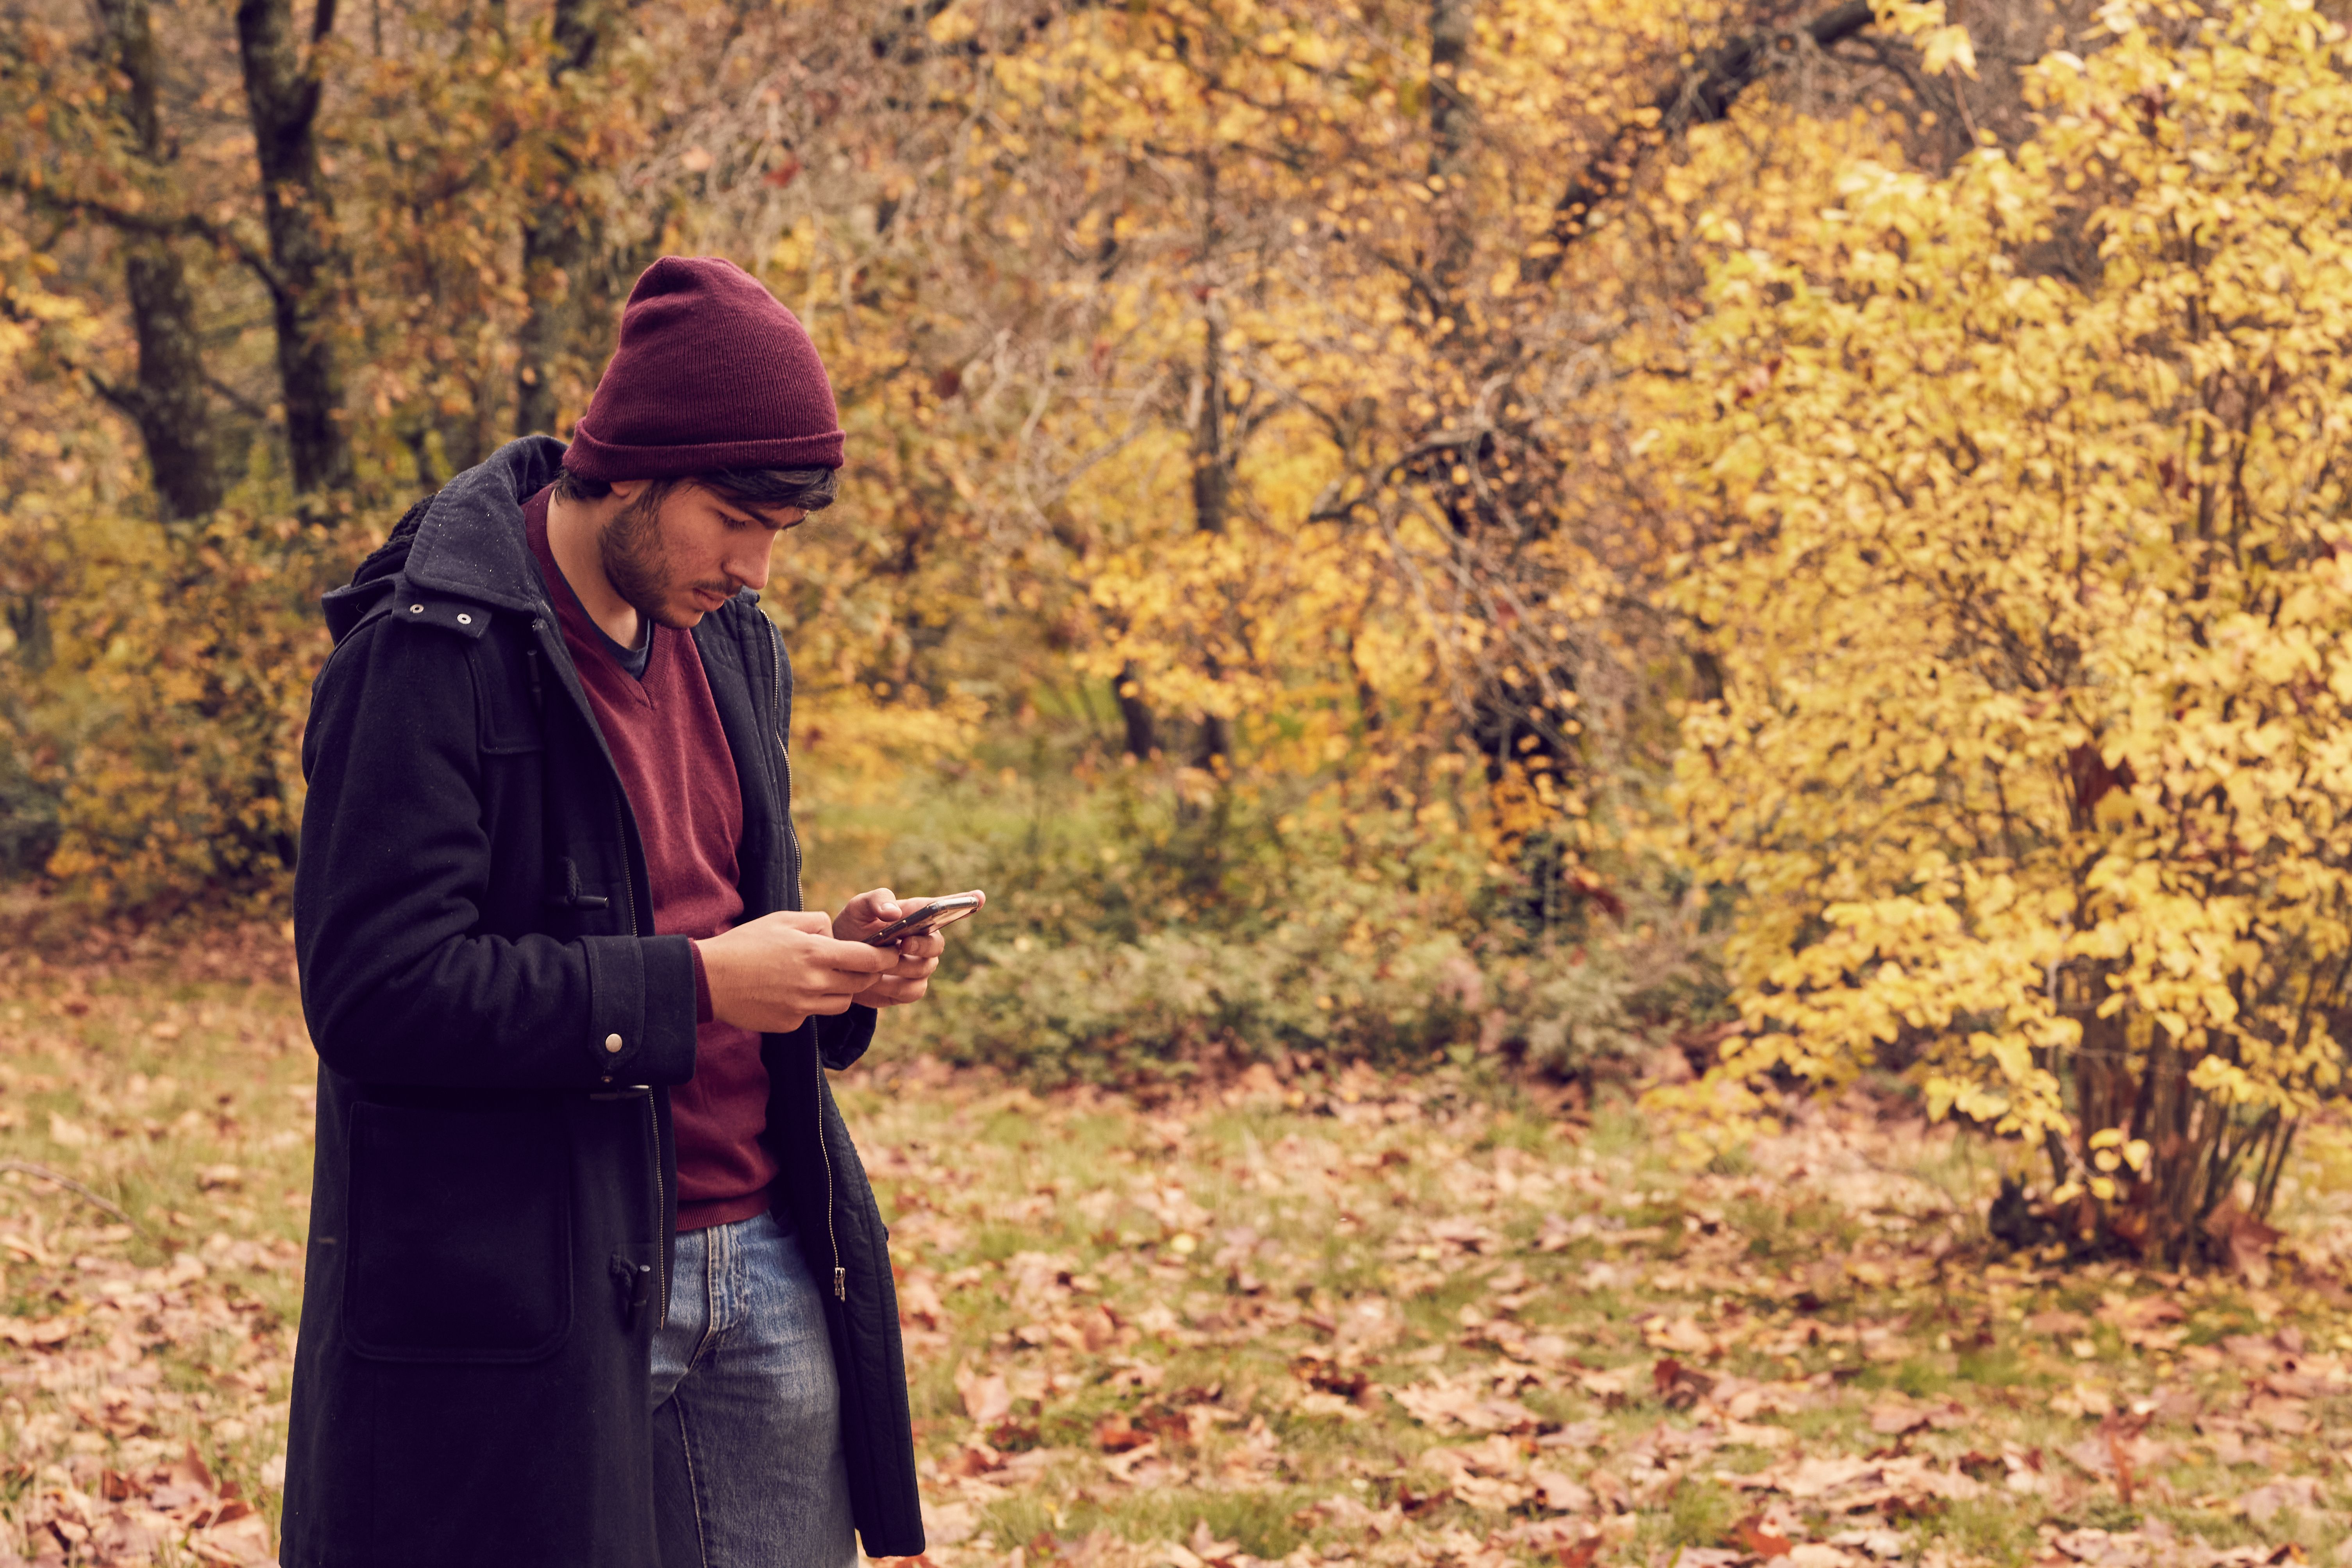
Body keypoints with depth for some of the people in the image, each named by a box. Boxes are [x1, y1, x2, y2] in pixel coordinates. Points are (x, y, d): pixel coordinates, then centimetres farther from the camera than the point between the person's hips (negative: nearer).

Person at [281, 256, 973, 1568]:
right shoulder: (429, 655, -14)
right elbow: (376, 990, -20)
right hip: (530, 1301, -7)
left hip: (766, 1269, 7)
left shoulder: (732, 645, 12)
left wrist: (833, 965, 1)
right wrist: (692, 988, -21)